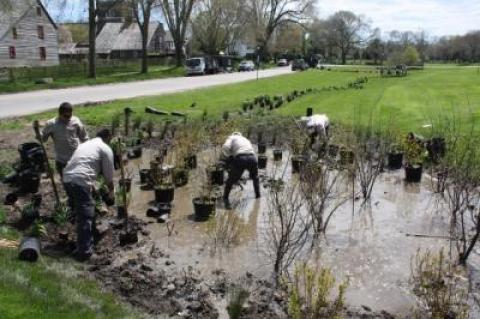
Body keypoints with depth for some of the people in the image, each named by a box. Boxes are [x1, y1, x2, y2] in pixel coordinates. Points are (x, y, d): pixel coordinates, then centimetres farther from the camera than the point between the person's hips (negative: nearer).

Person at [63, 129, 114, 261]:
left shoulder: (85, 144, 29)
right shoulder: (106, 149, 6)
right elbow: (108, 175, 7)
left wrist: (91, 186, 48)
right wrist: (111, 192, 23)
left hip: (67, 179, 8)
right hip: (80, 182, -8)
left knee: (81, 212, 24)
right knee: (86, 216, -2)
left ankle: (86, 240, 39)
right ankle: (84, 251, -3)